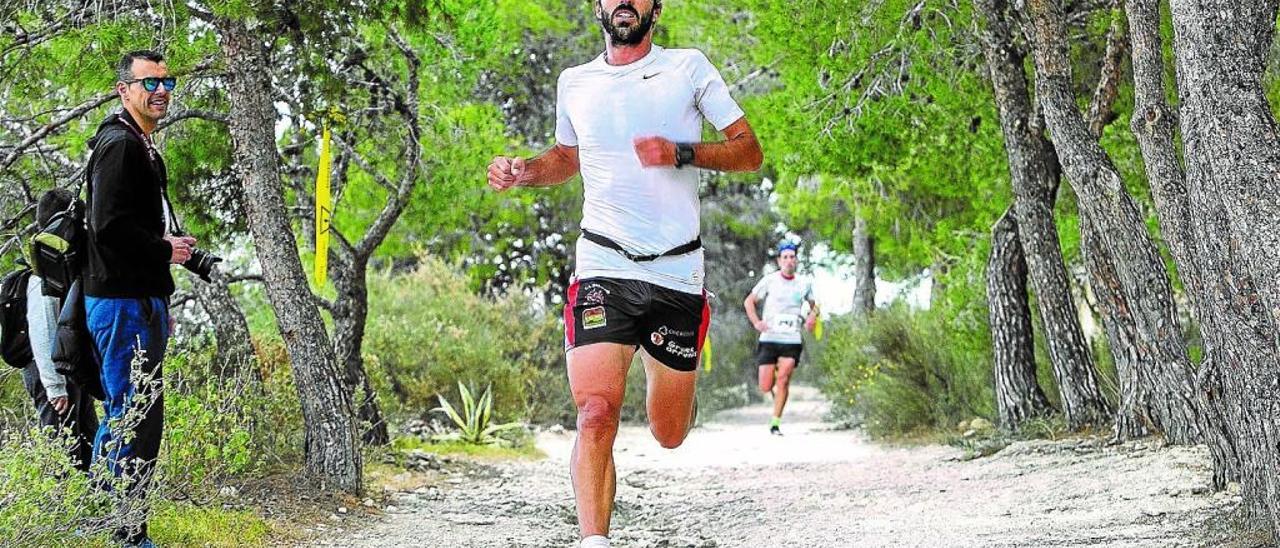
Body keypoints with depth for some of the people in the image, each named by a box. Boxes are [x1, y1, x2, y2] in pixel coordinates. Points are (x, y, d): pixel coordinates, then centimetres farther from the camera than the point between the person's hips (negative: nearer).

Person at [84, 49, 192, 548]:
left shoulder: (142, 147, 20)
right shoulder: (119, 144, -13)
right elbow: (109, 226, -24)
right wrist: (166, 250, -12)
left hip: (143, 299, 11)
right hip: (125, 301, -11)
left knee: (128, 415, 14)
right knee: (134, 416, -10)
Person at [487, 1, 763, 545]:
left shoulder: (688, 67, 3)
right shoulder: (574, 83, 11)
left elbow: (749, 152, 2)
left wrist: (681, 153, -14)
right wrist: (521, 171, 8)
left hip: (678, 272, 0)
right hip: (603, 266, 1)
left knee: (669, 435, 11)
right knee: (596, 414, -20)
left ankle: (658, 361, 45)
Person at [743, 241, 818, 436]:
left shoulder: (804, 283, 7)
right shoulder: (770, 280, 0)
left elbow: (813, 305, 23)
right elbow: (749, 301, 7)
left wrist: (812, 316, 1)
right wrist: (756, 322, -8)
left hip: (792, 341, 1)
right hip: (769, 339, -1)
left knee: (783, 380, -16)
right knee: (765, 387, -3)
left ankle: (776, 423, -9)